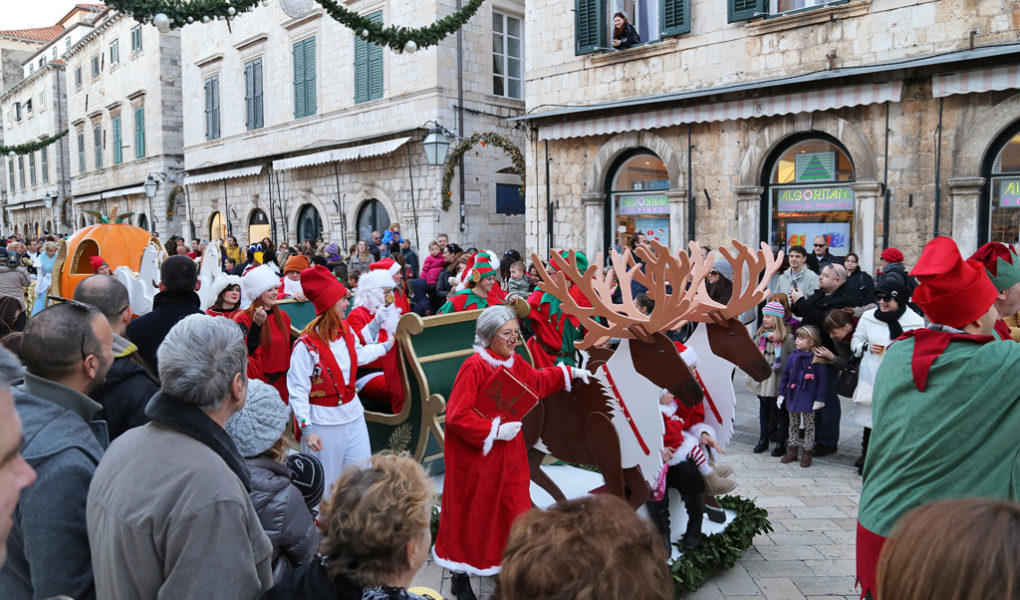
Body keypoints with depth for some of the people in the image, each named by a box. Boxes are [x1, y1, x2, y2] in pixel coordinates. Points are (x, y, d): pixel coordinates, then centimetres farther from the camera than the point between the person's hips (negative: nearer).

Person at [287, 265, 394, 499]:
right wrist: (307, 429, -22)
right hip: (324, 423, -7)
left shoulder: (346, 331, 2)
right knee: (326, 486, 7)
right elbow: (297, 390, -18)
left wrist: (386, 346, 27)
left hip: (353, 416, 7)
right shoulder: (307, 345, -19)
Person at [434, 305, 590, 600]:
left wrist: (569, 372, 20)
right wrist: (494, 430, -26)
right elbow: (457, 415, -26)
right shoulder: (473, 367, -23)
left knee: (516, 513, 12)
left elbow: (537, 382, 23)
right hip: (475, 455, -7)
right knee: (472, 517, 10)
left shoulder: (514, 363, 2)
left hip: (509, 452, 7)